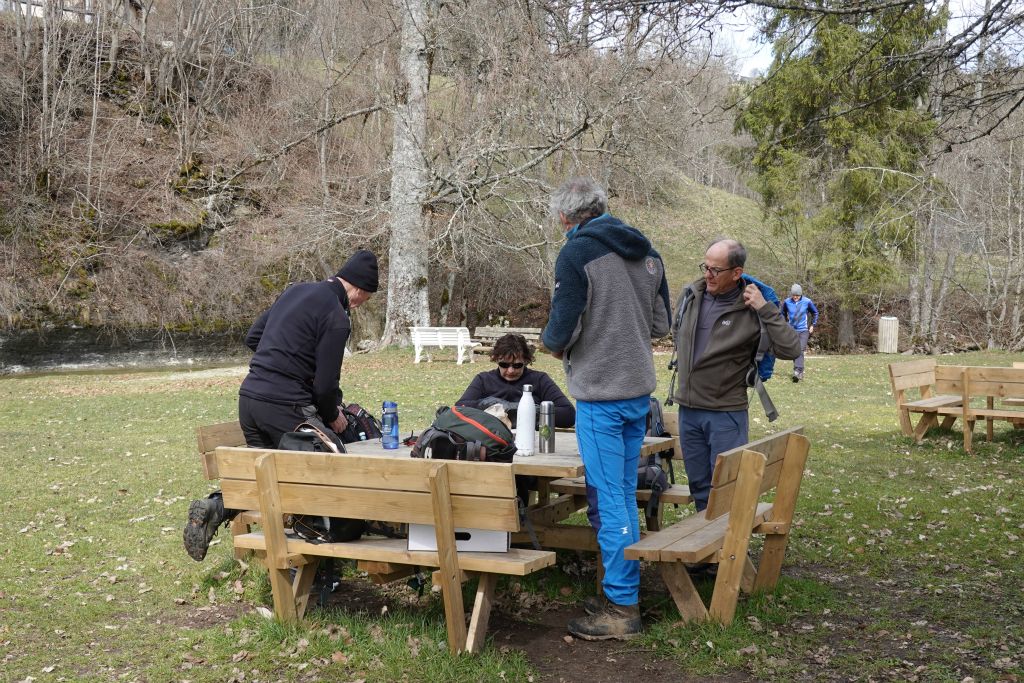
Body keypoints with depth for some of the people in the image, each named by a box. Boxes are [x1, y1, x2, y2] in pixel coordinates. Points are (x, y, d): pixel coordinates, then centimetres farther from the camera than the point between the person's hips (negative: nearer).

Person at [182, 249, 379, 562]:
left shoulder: (296, 291, 15)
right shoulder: (337, 317, -11)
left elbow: (252, 337, 22)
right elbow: (325, 384, -11)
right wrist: (332, 416, 7)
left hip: (249, 395, 8)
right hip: (285, 406, -8)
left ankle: (215, 507, 0)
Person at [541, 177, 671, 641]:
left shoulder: (577, 253, -12)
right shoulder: (646, 251, 10)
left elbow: (561, 331, -15)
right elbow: (661, 324, 15)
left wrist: (552, 342, 6)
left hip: (600, 394, -8)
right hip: (639, 391, 8)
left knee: (608, 500, -2)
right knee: (626, 494, 15)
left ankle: (621, 608, 4)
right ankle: (625, 592, 24)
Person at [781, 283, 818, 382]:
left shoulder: (807, 302, -6)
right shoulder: (787, 302, -3)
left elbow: (815, 313, 12)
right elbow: (783, 314, 17)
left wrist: (812, 325, 8)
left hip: (803, 330, -2)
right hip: (792, 330, 2)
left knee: (800, 351, -14)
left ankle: (798, 371, -19)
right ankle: (799, 372, 14)